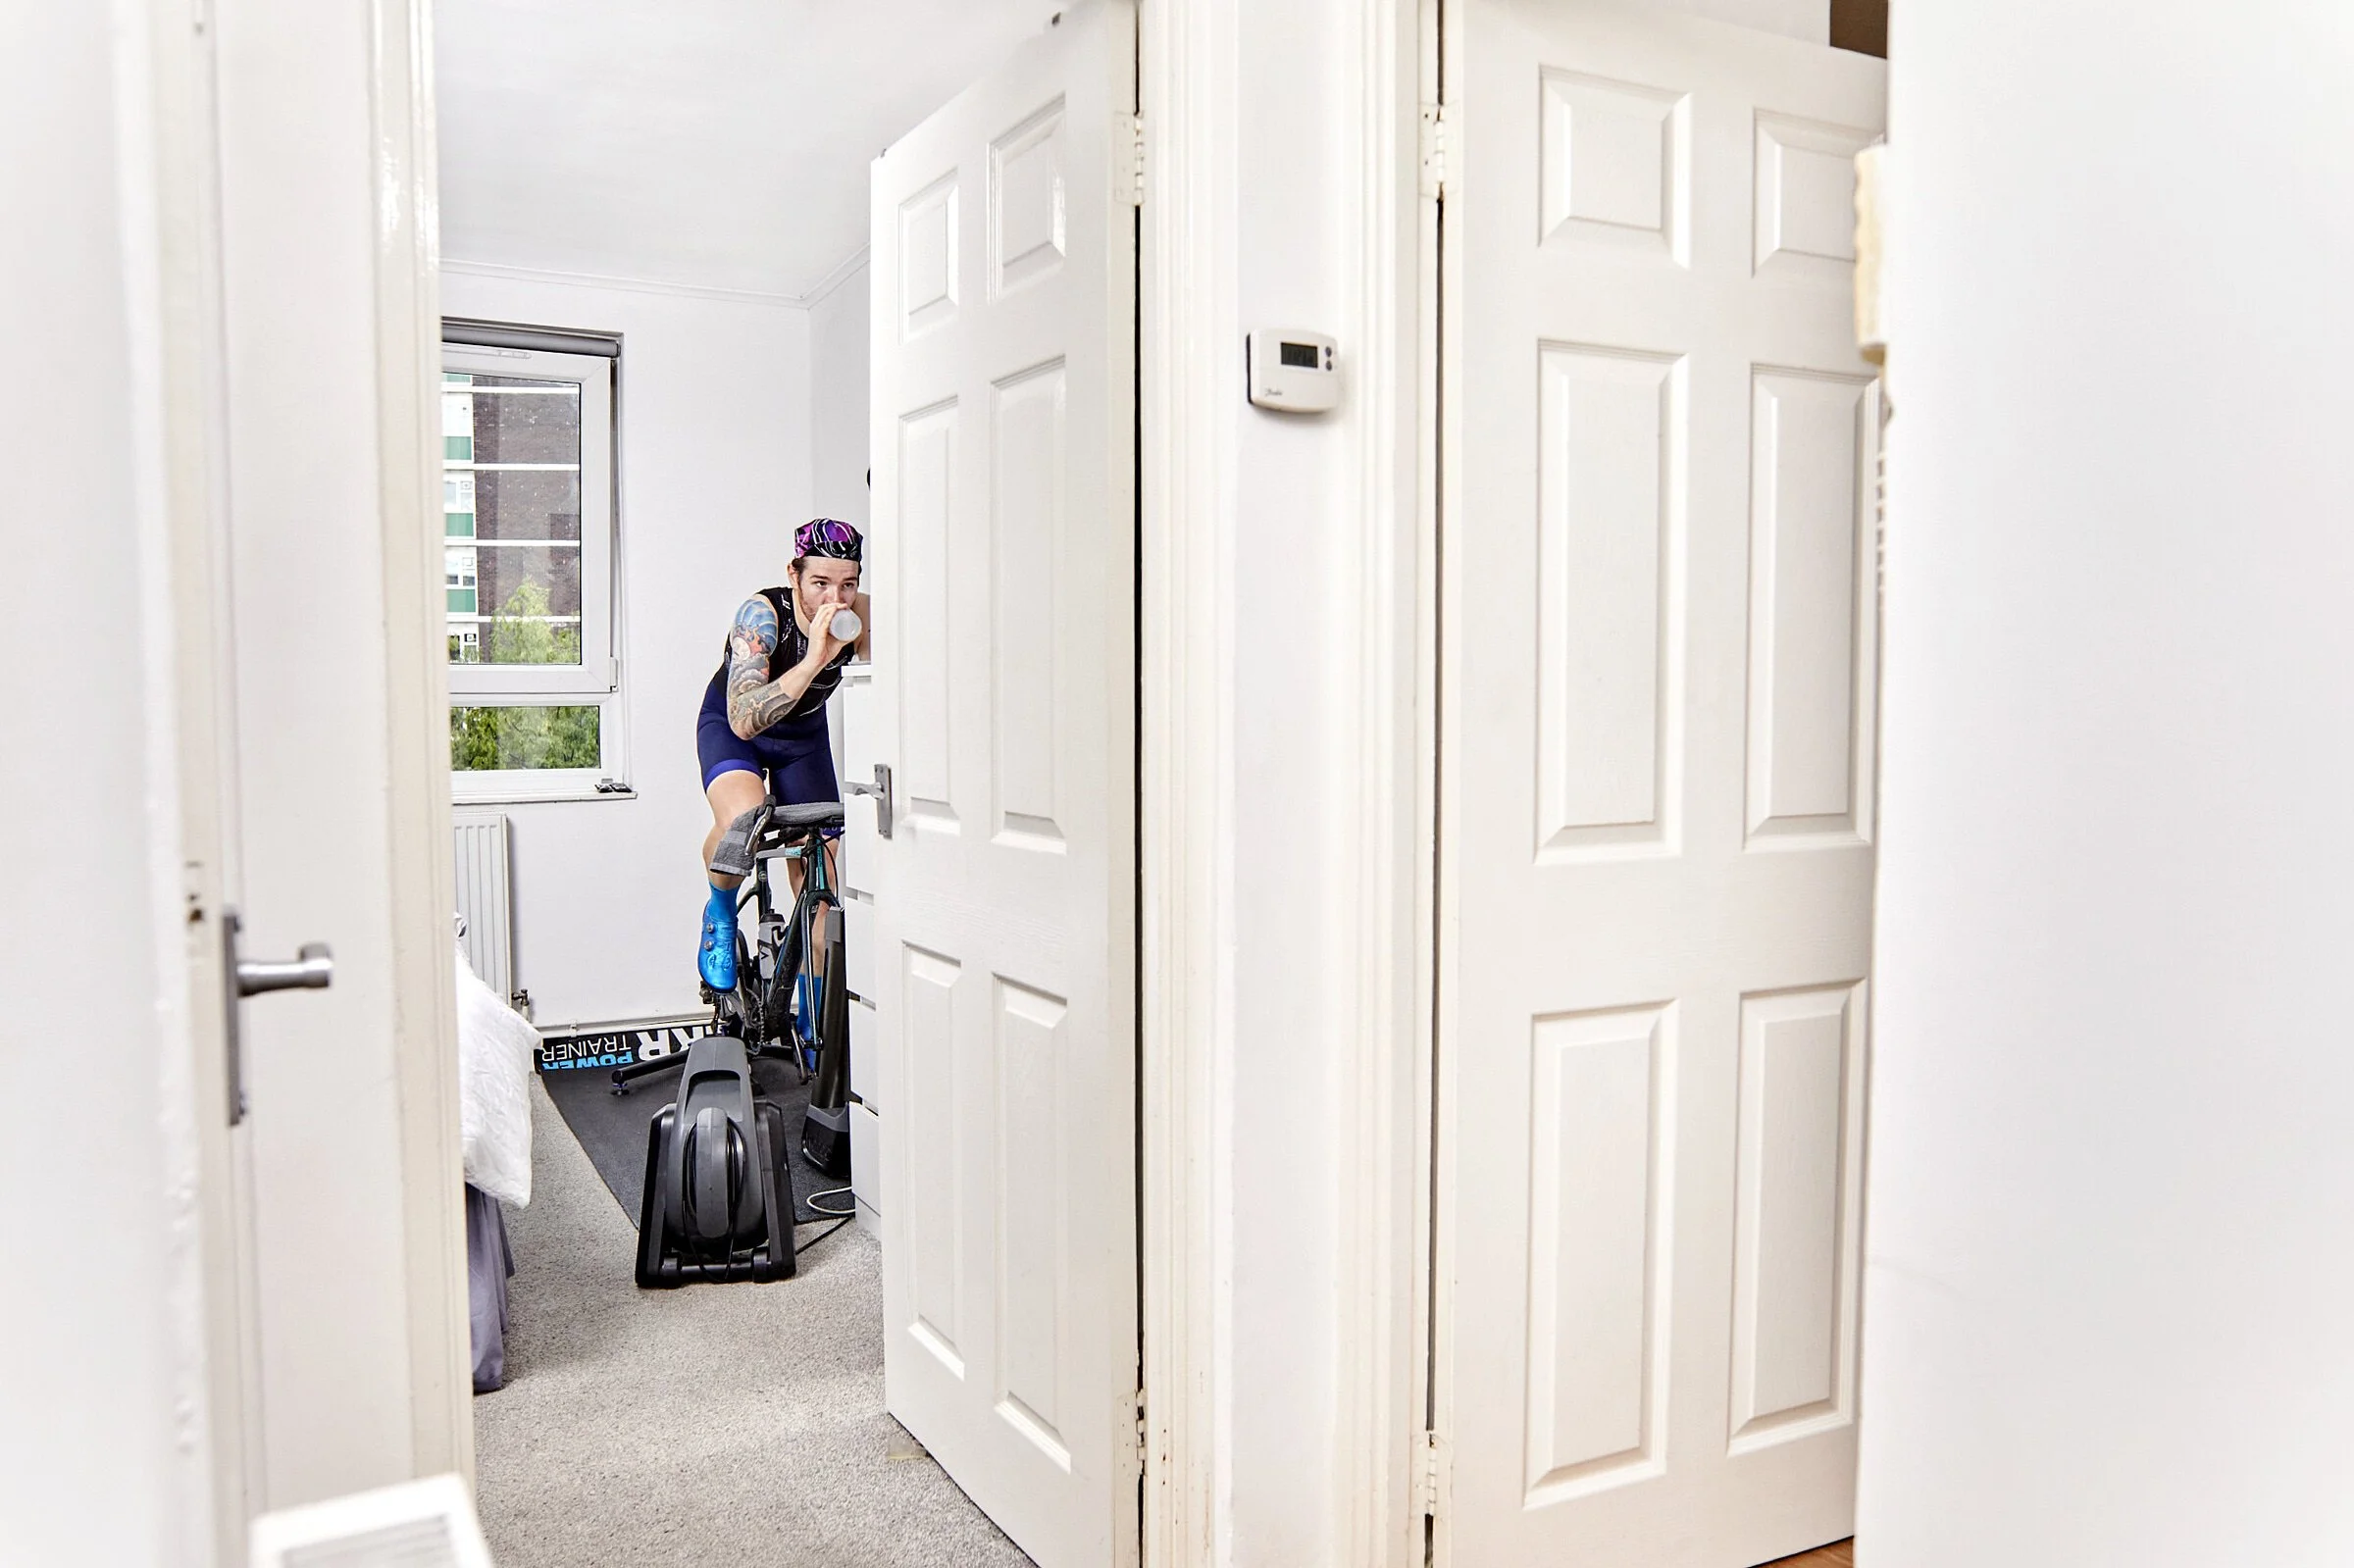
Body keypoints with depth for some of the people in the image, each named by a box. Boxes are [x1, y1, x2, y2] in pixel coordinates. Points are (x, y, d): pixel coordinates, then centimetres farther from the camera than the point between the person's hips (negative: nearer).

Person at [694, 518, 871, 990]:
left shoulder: (860, 615, -24)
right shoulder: (762, 613, -34)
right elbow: (743, 720, -45)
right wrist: (813, 660, -54)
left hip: (804, 735, 4)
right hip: (730, 727, -4)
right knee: (741, 822, -36)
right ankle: (719, 912, -3)